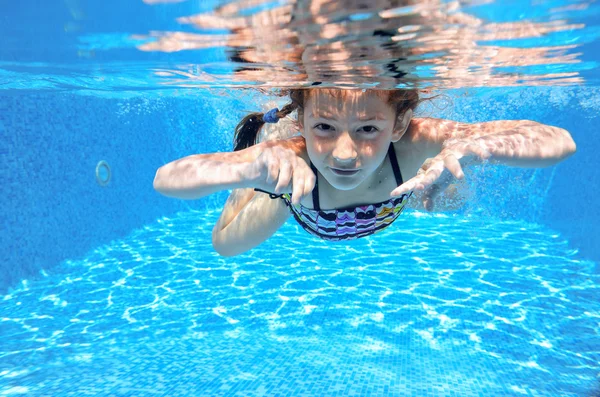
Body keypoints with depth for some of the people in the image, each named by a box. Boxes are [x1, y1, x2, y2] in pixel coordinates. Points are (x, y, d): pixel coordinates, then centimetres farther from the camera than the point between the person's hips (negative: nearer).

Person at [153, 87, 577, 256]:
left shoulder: (413, 141, -47)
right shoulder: (289, 160, -49)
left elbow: (560, 142, -46)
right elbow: (166, 179, -54)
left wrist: (471, 148, -66)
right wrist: (252, 169, -73)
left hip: (391, 204, 2)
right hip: (297, 197, -1)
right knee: (226, 245, 18)